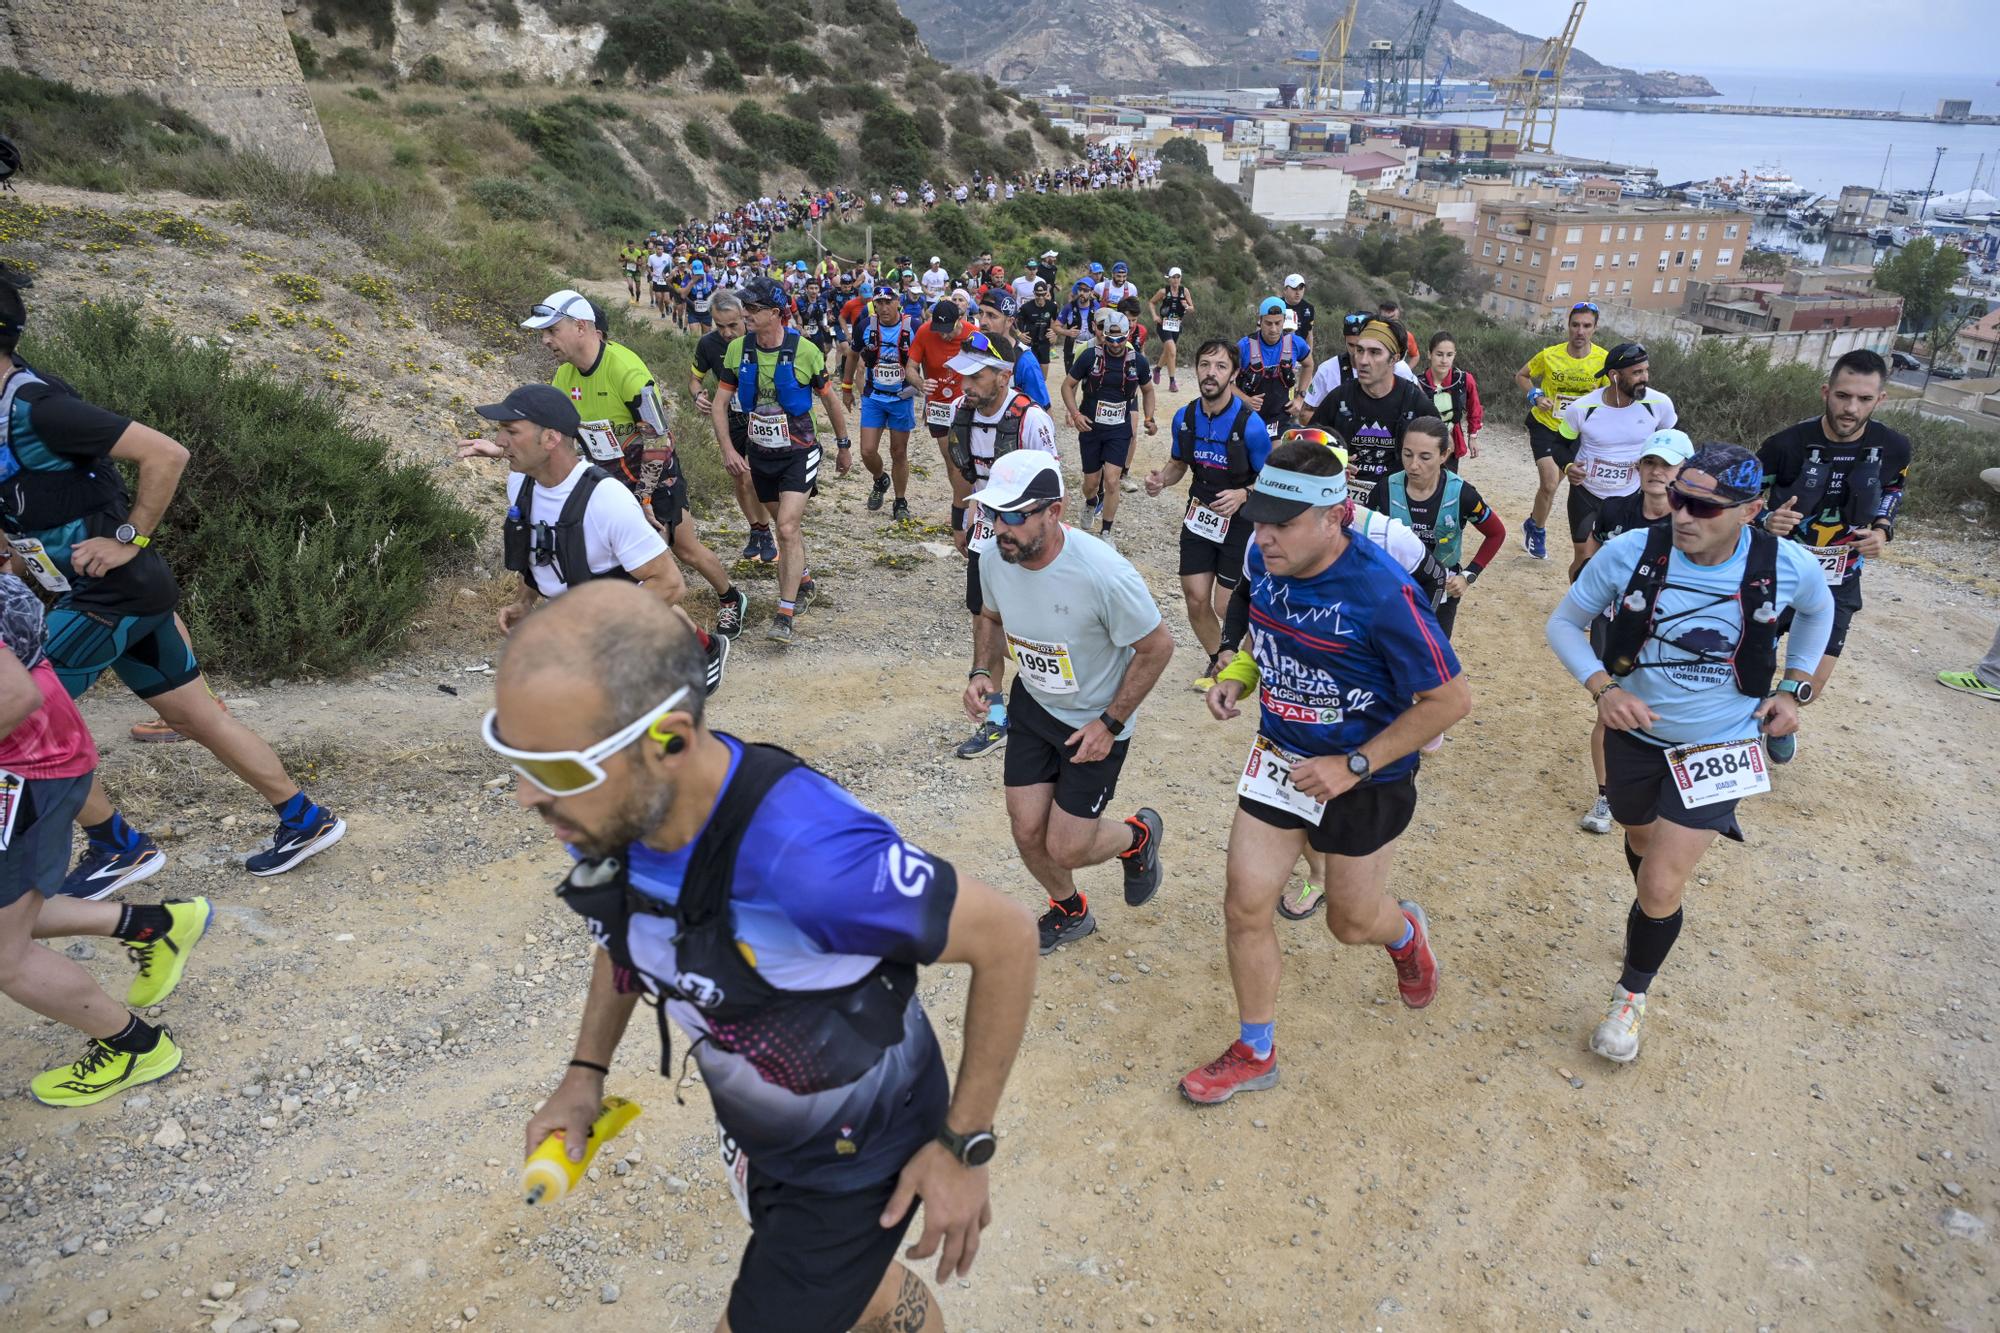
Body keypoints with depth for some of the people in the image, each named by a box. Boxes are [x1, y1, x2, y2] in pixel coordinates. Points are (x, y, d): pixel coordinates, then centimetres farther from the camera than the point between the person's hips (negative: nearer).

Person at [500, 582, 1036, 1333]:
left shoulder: (808, 856, -42)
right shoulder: (611, 809, -19)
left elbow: (1005, 938, -28)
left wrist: (965, 1147, -20)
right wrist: (585, 1072, -1)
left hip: (858, 1158, -6)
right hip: (754, 1132, 7)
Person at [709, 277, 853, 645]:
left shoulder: (804, 351, -15)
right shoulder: (738, 349, -6)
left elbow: (830, 399, -1)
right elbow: (719, 403, 0)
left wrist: (844, 445, 8)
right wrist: (727, 449, -12)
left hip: (799, 452, -4)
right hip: (761, 453, 4)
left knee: (788, 528, -15)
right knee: (788, 525, 17)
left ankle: (785, 615, -10)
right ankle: (803, 581, 42)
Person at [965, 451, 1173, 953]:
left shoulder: (1103, 573, -33)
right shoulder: (994, 558, -15)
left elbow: (1157, 647, -19)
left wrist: (1110, 724, -18)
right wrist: (982, 672, -8)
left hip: (1095, 722, -5)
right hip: (1032, 706, 5)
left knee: (1066, 849, -1)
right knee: (1027, 832, 8)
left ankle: (1138, 835, 34)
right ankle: (1069, 911, 40)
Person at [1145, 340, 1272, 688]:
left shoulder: (1250, 424, -20)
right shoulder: (1184, 418, -4)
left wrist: (1243, 495, -29)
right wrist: (1160, 479, -11)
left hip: (1240, 522, -4)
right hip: (1199, 516, 5)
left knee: (1228, 606, 0)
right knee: (1196, 599, 6)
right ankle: (1217, 662, 31)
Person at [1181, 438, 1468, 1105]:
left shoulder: (1383, 593, -30)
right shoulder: (1262, 561, -10)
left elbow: (1451, 698, -21)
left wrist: (1354, 766, -22)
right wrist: (1238, 673, -6)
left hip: (1365, 779, -5)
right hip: (1279, 758, 5)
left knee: (1352, 922, 15)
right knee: (1245, 905, 3)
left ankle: (1405, 932, 55)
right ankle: (1254, 1053, 25)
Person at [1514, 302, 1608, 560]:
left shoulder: (1604, 360, -12)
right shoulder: (1550, 355, -14)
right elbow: (1521, 376, 4)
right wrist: (1535, 397, -12)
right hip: (1545, 426, -2)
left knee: (1551, 484, 13)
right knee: (1550, 483, -15)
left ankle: (1533, 524, 38)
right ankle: (1537, 530, 9)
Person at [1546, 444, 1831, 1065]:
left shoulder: (1786, 565, -19)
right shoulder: (1630, 552, -23)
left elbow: (1818, 609, 8)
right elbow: (1564, 623, -9)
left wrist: (1793, 686, 0)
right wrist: (1603, 688, -24)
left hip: (1718, 749, -1)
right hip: (1635, 735, 2)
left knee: (1660, 888, -8)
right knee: (1641, 841, 26)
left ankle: (1632, 994, 19)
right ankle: (1654, 919, 60)